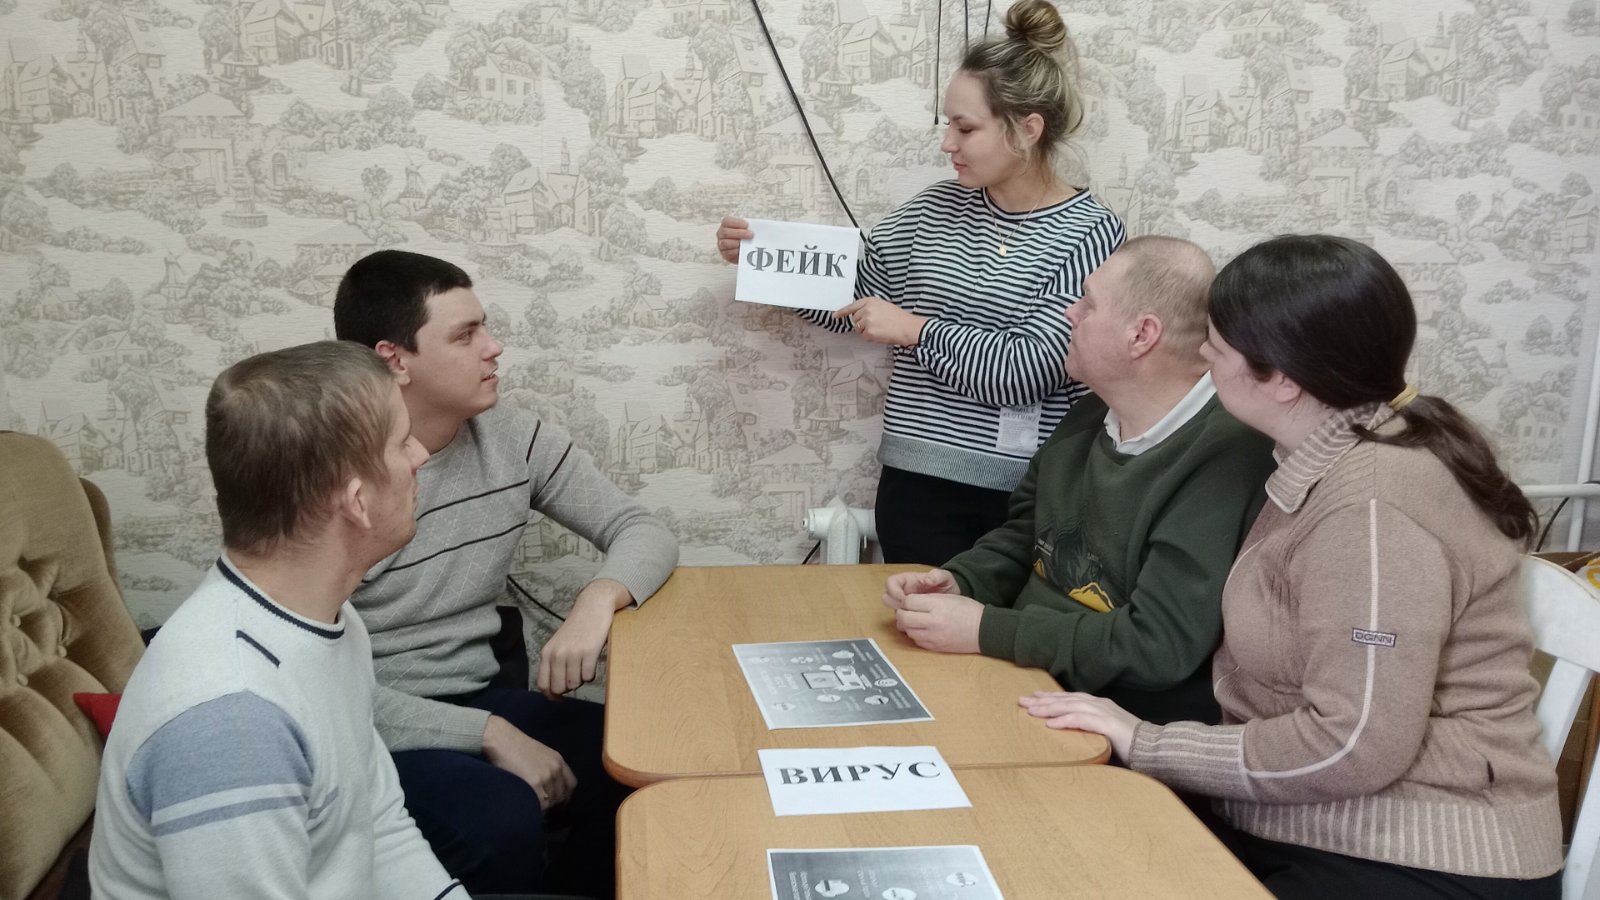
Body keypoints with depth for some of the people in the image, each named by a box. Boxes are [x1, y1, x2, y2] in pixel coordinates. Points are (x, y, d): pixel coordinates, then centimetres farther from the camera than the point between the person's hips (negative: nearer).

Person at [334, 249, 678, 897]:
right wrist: (488, 734, -25)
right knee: (500, 817, -33)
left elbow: (643, 532, 1)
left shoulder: (513, 440, 0)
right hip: (370, 729, -5)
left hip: (479, 699, 5)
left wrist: (597, 600, -22)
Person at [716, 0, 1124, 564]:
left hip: (1031, 495, -3)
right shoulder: (937, 209, 5)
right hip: (917, 482, 4)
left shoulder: (1089, 233, -8)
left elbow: (1028, 368, -17)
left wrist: (916, 331, -15)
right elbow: (847, 296, 13)